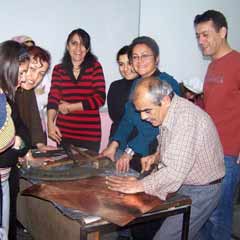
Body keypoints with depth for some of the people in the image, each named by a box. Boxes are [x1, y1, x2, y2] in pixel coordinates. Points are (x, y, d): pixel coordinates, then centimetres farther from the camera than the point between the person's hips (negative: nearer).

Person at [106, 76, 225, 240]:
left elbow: (175, 172, -35)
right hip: (183, 184, 9)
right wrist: (157, 156, 3)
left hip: (200, 191, -9)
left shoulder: (186, 118, -29)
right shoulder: (168, 113, 2)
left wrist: (139, 185, -26)